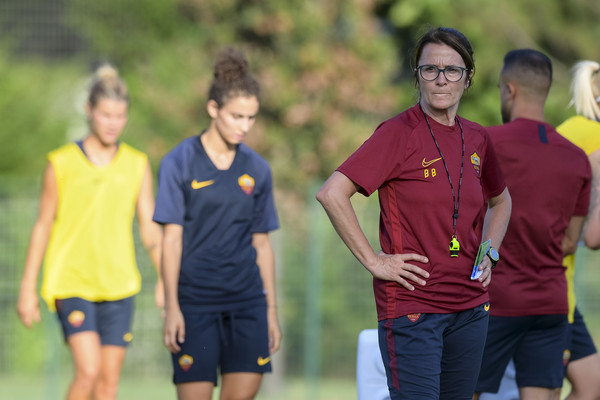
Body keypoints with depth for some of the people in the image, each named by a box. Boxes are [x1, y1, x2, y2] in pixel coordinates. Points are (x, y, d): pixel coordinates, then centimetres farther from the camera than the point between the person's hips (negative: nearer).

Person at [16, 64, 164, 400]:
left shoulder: (138, 165, 7)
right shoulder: (62, 163, 1)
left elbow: (151, 227, 10)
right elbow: (43, 226, 5)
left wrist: (167, 279, 0)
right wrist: (28, 288, 4)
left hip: (119, 284, 3)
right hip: (72, 282, -3)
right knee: (88, 370, -18)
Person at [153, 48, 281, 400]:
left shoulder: (257, 169, 8)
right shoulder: (180, 163, -2)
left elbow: (262, 242, 13)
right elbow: (172, 238, -3)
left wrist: (272, 310, 11)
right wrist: (171, 306, -8)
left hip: (247, 301, 3)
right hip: (195, 301, -3)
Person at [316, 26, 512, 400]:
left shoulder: (477, 138, 9)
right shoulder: (399, 132, -9)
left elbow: (500, 201, 29)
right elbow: (332, 194, -16)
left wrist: (489, 253, 12)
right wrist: (373, 260, -15)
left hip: (471, 305, 6)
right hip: (410, 305, -6)